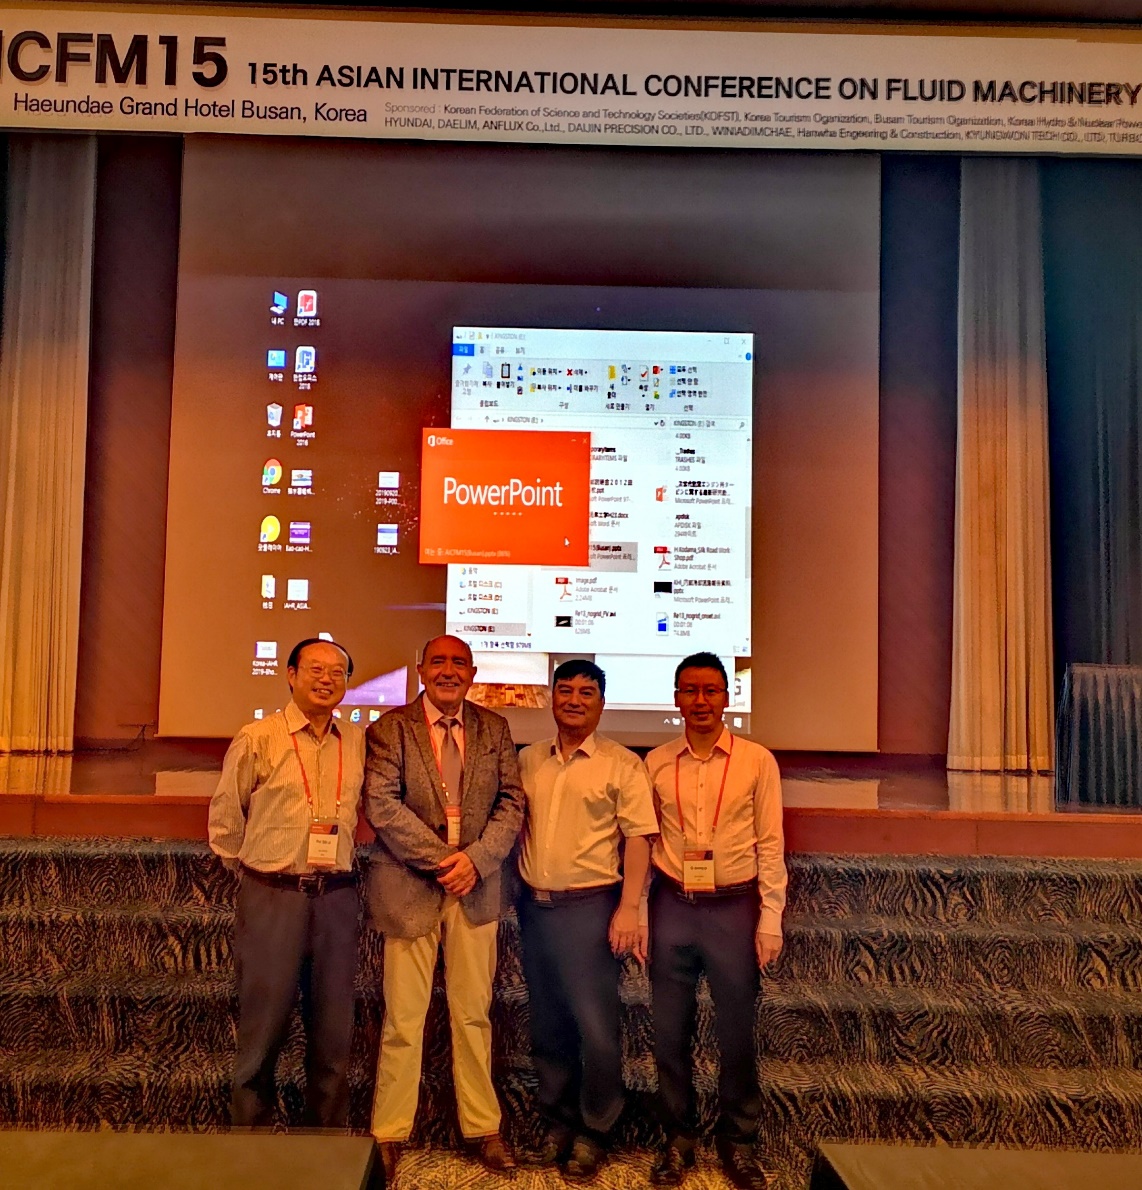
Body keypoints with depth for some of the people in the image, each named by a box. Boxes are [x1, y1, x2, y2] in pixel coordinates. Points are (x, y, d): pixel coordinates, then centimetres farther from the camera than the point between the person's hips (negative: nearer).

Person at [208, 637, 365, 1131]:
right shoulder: (257, 738, -3)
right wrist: (253, 870, 11)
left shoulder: (358, 742, 4)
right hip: (271, 896, -3)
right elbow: (225, 816, 6)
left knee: (334, 1029, 12)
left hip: (336, 898, 3)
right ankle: (250, 1129, 27)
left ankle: (328, 1133, 29)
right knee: (263, 1024, 8)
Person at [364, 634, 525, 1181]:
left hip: (476, 887, 2)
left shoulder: (494, 728, 6)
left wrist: (476, 858, -12)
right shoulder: (390, 728, -3)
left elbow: (512, 802, 2)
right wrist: (441, 860, -15)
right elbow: (381, 805, -13)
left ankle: (482, 1128, 29)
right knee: (403, 1019, 7)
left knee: (473, 1014, 12)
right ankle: (389, 1134, 26)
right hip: (409, 888, -2)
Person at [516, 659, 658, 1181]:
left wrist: (628, 908, -16)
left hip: (589, 905, -4)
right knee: (547, 1023, 15)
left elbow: (638, 838, -9)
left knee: (595, 1025, 1)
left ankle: (593, 1130, 23)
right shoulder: (528, 760, 8)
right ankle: (557, 1122, 33)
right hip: (534, 903, 5)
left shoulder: (622, 764, -5)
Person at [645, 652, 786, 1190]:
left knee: (736, 1031, 11)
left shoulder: (757, 761, -4)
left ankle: (737, 1140, 32)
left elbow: (770, 845, -1)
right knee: (669, 1030, 12)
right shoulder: (656, 763, 1)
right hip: (672, 906, 2)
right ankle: (677, 1138, 32)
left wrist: (770, 919, -3)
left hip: (734, 907, -1)